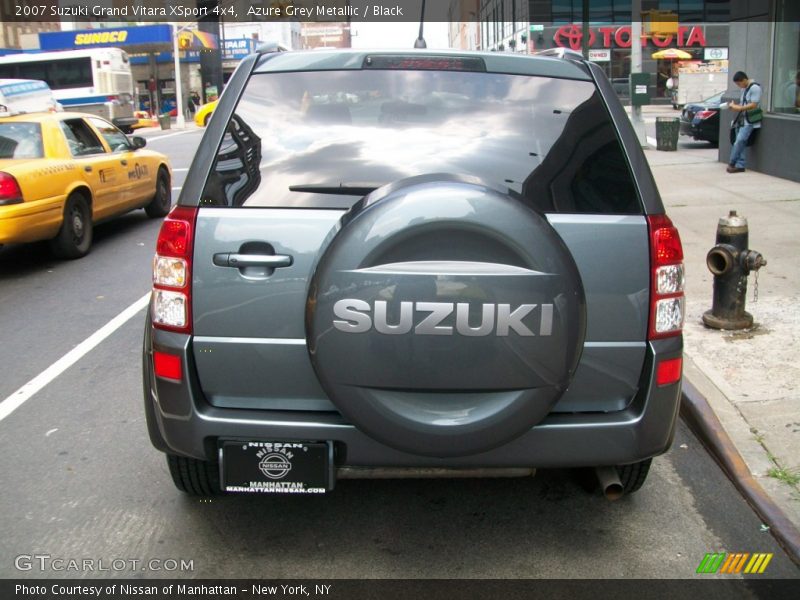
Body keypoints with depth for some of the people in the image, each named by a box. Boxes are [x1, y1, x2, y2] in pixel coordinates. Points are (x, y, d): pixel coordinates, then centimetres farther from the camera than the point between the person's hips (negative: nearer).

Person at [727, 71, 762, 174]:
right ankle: (740, 165, 3)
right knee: (741, 143, 4)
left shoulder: (755, 88, -10)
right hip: (741, 120, 9)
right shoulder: (744, 88, 17)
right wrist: (734, 106, 5)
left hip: (749, 121, -9)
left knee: (740, 141, -19)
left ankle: (732, 163, -13)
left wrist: (738, 108, -17)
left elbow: (753, 105, -16)